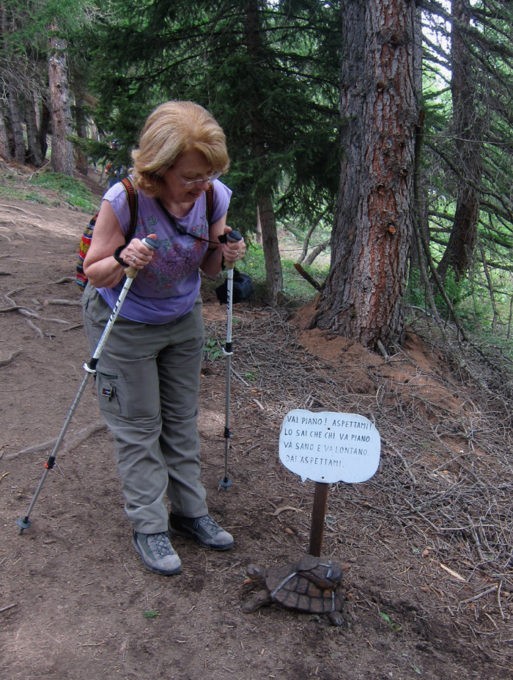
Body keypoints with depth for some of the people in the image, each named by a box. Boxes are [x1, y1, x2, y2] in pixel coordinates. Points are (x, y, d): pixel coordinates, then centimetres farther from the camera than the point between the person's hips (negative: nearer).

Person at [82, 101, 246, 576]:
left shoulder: (215, 196, -17)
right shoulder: (124, 201, -29)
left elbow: (208, 269, -1)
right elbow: (94, 272, -17)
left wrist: (226, 255, -24)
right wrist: (124, 260, -38)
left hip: (183, 320, 4)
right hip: (123, 324, -4)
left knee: (182, 419, 14)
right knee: (138, 428, 5)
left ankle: (190, 512, 30)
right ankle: (149, 527, 20)